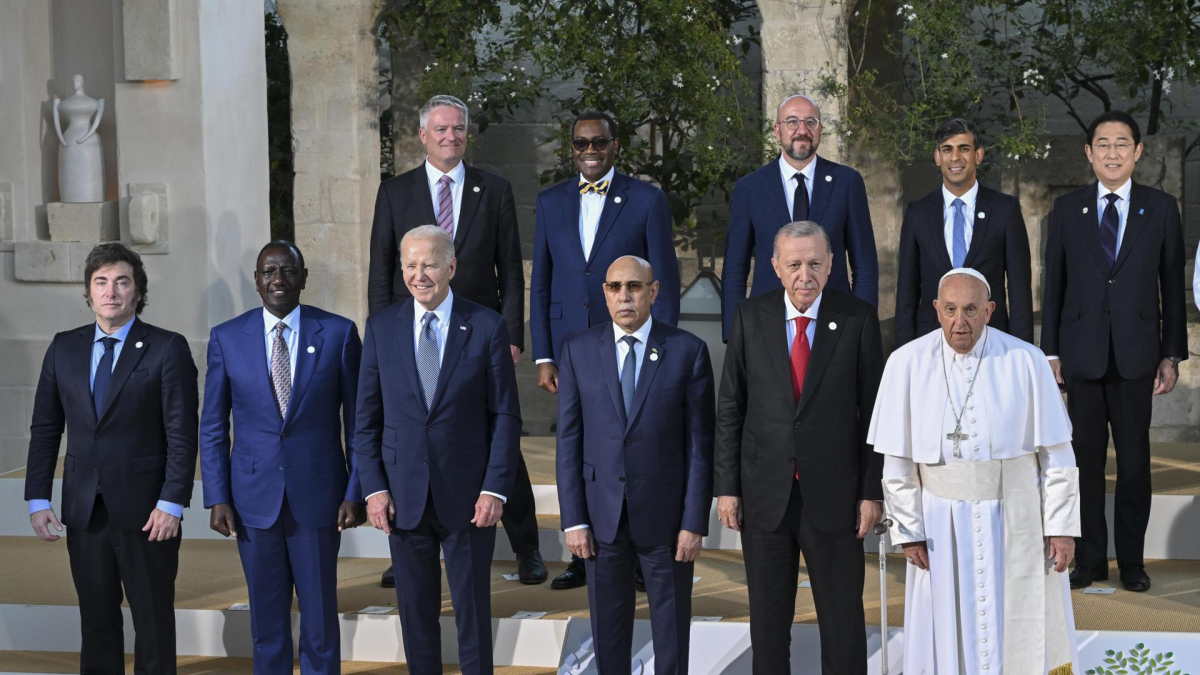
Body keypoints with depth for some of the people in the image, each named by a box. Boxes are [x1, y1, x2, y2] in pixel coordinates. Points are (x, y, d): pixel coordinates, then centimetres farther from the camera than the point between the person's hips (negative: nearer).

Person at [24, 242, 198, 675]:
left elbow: (182, 434, -8)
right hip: (84, 509, 4)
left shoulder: (168, 349, -4)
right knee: (96, 620, 10)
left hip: (145, 509, -4)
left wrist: (172, 503, -14)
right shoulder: (64, 348, 8)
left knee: (154, 618, 5)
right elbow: (45, 429, 10)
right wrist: (37, 499, 2)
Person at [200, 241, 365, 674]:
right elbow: (212, 428, 5)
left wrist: (356, 493, -4)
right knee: (267, 620, 10)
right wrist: (217, 499, -2)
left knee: (320, 615, 6)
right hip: (254, 500, 1)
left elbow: (358, 420, 1)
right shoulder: (227, 339, 1)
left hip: (317, 496, -1)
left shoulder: (338, 333, -2)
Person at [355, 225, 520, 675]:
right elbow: (366, 416, 5)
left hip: (467, 497, -2)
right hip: (404, 497, 2)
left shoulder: (487, 327, -3)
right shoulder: (382, 328, 3)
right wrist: (373, 488, -3)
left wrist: (496, 489, -9)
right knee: (416, 612, 10)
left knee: (473, 611, 6)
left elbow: (506, 415, -2)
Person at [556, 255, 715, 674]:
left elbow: (700, 444, -4)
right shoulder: (579, 351, 1)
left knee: (672, 627, 9)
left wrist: (695, 522, -8)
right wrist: (573, 519, -3)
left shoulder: (688, 351, -4)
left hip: (665, 512, -1)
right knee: (608, 627, 11)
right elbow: (569, 441, 1)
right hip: (602, 512, 2)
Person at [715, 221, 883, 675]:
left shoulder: (858, 319, -3)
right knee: (768, 618, 11)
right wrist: (726, 486, 0)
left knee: (843, 619, 5)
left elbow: (874, 411, -2)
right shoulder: (750, 318, 1)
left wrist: (872, 491, -5)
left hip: (833, 496, -1)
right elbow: (729, 408, 4)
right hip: (764, 496, 2)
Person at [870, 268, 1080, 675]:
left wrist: (1063, 527, -7)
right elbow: (898, 456, -5)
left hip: (1016, 518, 0)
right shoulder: (907, 364, -10)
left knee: (1025, 633, 5)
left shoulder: (1026, 362, -11)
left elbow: (1056, 449, -6)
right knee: (949, 631, 7)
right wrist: (908, 531, -6)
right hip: (942, 521, 1)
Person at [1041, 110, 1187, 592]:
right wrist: (1050, 351, 2)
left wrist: (1172, 354, 0)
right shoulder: (1067, 209, 6)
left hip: (1136, 354, 0)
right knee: (1086, 458, 4)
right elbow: (1054, 284, 7)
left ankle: (1132, 560, 14)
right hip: (1083, 354, 1)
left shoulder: (1161, 208, 4)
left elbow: (1173, 284, 4)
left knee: (1134, 458, 4)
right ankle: (1090, 559, 14)